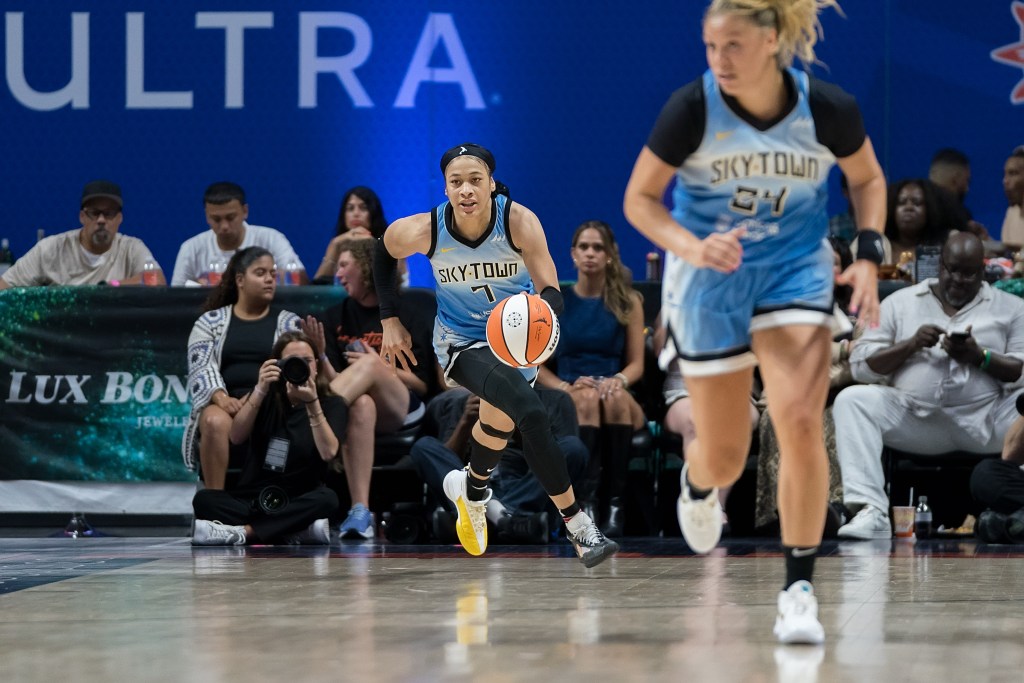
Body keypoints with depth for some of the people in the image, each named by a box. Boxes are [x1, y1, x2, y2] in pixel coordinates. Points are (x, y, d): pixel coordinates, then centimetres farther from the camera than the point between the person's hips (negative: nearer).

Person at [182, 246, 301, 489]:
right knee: (216, 422, -36)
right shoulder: (210, 322, 16)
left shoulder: (289, 323, 18)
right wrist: (221, 397, -18)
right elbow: (201, 367, 2)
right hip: (224, 404, 0)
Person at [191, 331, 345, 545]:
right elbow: (236, 437, -10)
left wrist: (312, 403, -25)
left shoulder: (332, 405, 1)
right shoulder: (268, 397, 8)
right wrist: (260, 391, -21)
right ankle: (297, 531, -34)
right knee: (203, 499, -27)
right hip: (251, 499, 2)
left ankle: (244, 532, -37)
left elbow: (328, 452, -17)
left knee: (327, 499, -36)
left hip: (298, 502, -2)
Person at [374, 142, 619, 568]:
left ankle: (471, 490, 59)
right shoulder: (425, 231, -23)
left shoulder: (519, 222, -26)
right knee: (531, 413, -27)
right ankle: (578, 526, -24)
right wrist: (390, 321, -2)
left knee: (501, 418, 24)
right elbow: (383, 252, 0)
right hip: (463, 341, -3)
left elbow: (550, 292, -29)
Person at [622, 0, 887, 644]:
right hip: (709, 279, 0)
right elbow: (639, 198, -9)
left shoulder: (828, 108, -16)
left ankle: (799, 590, -9)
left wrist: (868, 257, -10)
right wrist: (693, 248, -26)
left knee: (800, 420, -20)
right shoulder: (692, 108, -19)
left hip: (796, 270, 0)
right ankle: (697, 485, 48)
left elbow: (868, 180, 4)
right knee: (725, 454, 7)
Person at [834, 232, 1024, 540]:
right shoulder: (900, 302, 15)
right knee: (852, 399, -24)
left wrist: (979, 357, -14)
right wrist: (911, 344, -7)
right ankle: (871, 512, -36)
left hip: (986, 420, -1)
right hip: (914, 418, 1)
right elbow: (860, 365, 9)